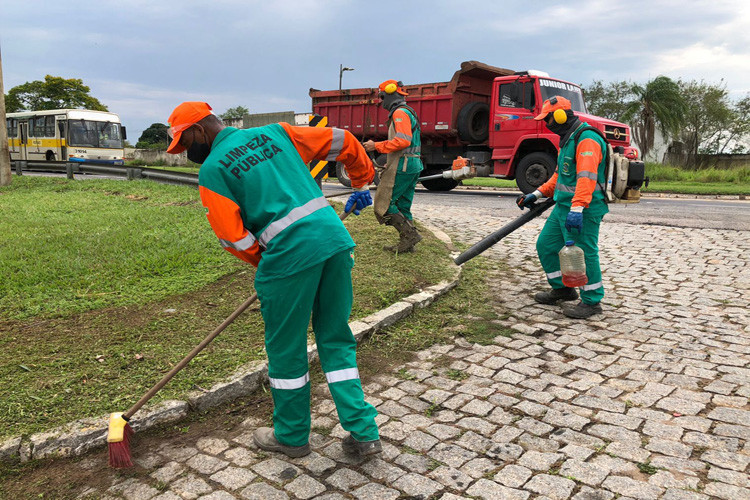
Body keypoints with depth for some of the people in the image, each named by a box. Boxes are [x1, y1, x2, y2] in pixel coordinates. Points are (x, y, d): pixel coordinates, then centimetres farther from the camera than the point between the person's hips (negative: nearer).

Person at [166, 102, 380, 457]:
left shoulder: (211, 171, 3)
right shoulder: (274, 132, 18)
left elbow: (234, 238, -3)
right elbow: (342, 142, 18)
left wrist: (264, 264, 15)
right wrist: (361, 183, 32)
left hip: (290, 252, -6)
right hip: (335, 239, 6)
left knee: (286, 349, 13)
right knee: (336, 339, 16)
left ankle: (292, 436, 31)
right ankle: (363, 432, 20)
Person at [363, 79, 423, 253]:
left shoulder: (400, 113, -10)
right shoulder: (408, 112, 23)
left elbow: (403, 141, -24)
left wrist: (377, 146, -16)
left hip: (402, 165, -10)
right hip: (413, 165, 10)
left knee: (383, 204, -8)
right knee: (403, 206, 12)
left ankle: (410, 234, -11)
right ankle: (407, 243, 14)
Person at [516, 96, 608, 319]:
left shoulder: (586, 140, -16)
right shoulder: (568, 139, 18)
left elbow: (586, 177, -28)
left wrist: (577, 209, -37)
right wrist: (537, 194, 23)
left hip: (583, 210, -10)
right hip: (563, 206, 10)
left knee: (582, 252, -5)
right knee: (546, 244, 13)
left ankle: (592, 301, 10)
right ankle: (562, 289, 29)